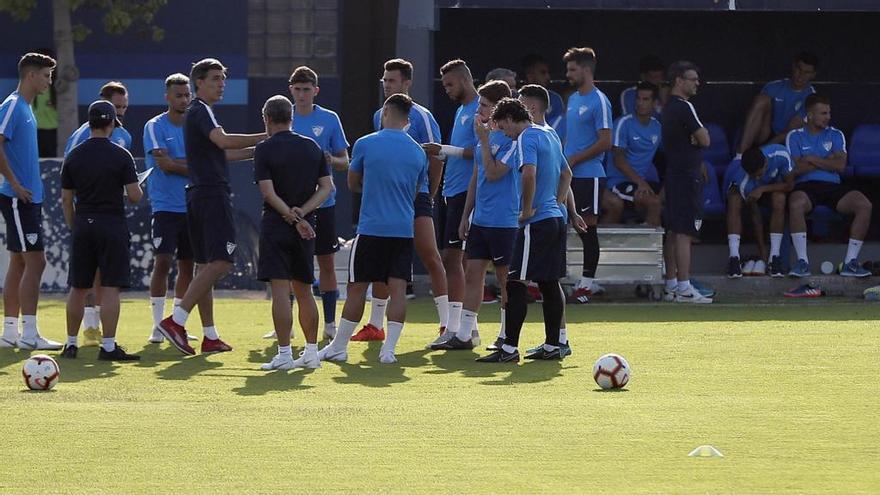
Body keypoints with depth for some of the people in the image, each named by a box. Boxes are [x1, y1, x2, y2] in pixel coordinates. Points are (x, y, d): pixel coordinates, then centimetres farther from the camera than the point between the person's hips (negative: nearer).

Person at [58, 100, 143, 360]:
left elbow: (66, 199, 7)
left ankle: (71, 344, 14)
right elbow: (134, 196, -10)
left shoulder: (73, 156, 4)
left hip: (82, 224, 4)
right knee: (111, 287, -4)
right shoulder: (121, 156, -7)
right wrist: (139, 191, 13)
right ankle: (108, 346, -8)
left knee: (78, 288, 10)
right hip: (112, 225, -4)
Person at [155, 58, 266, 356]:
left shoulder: (197, 113, 22)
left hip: (199, 195, 11)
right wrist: (265, 138, -23)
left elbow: (220, 151, 30)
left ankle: (210, 337, 10)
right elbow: (223, 141, -27)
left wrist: (257, 150, 24)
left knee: (205, 265, 9)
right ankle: (176, 321, -20)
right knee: (220, 262, -14)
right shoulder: (201, 111, -10)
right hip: (212, 194, -11)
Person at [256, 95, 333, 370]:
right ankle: (311, 352, 15)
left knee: (280, 290, -7)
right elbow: (327, 187, 2)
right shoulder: (313, 147, 8)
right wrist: (302, 212, -7)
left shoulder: (265, 149, -6)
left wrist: (294, 219, -15)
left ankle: (284, 355, -11)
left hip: (276, 227, -5)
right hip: (306, 229, 5)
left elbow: (268, 193, -15)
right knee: (304, 291, 14)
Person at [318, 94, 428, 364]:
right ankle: (389, 349, -5)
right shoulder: (418, 153, 5)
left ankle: (338, 347, 11)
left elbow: (353, 183, 9)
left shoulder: (365, 144, -4)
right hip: (404, 229, 3)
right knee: (398, 288, 1)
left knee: (357, 288, 4)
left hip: (371, 228, -3)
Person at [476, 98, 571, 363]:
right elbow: (566, 174, 31)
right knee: (550, 283, 12)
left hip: (536, 222, -9)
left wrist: (527, 209, -19)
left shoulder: (526, 139, -11)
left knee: (516, 283, -7)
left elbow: (529, 173, -28)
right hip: (555, 218, 9)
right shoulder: (548, 136, 18)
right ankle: (552, 345, 15)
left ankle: (509, 348, -9)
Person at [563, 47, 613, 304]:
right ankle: (588, 281, 12)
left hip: (589, 174, -8)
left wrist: (575, 159, -13)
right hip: (570, 175, 8)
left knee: (588, 227, -3)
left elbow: (605, 142, -14)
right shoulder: (573, 99, 15)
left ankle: (587, 283, 2)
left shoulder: (599, 101, -10)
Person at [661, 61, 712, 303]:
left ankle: (671, 283, 19)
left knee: (673, 231, 14)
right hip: (687, 175, -10)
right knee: (684, 233, -11)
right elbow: (704, 140, -15)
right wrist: (702, 133, 4)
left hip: (672, 173, 10)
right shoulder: (684, 108, -15)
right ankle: (684, 288, -14)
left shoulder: (668, 108, 15)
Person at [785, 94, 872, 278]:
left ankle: (850, 262, -21)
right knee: (796, 204, -39)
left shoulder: (835, 135, 16)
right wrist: (827, 161, 0)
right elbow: (796, 169, -6)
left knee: (864, 205, -24)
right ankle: (802, 262, -33)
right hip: (805, 187, -3)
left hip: (833, 186, 3)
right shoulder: (795, 136, 9)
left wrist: (812, 159, -3)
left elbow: (840, 165, -1)